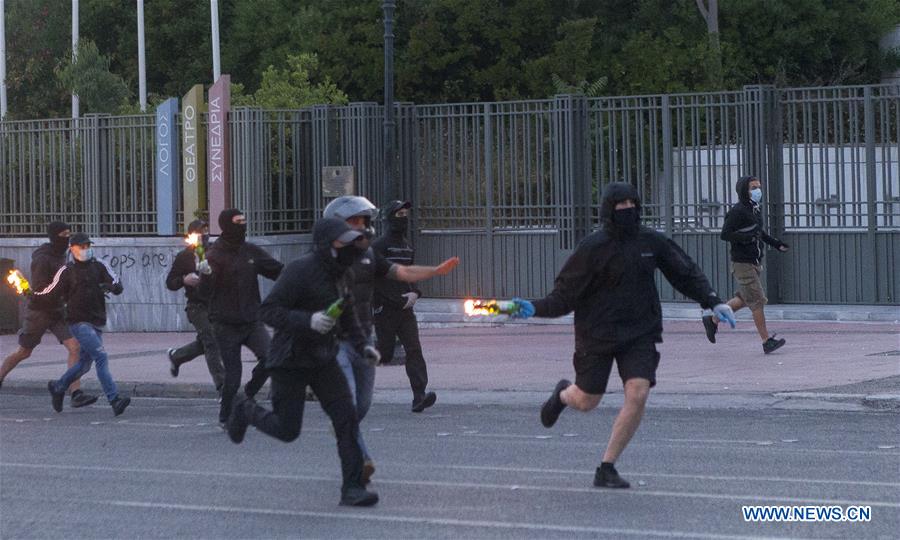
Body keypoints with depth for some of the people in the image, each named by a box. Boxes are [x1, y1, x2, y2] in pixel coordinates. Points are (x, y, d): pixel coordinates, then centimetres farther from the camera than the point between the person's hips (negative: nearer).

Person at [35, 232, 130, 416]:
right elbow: (52, 293, 8)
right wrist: (32, 295, -4)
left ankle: (58, 387, 37)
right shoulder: (66, 272, 1)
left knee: (84, 363, 14)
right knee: (101, 357, -18)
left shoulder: (99, 266, 9)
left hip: (97, 323, 5)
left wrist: (111, 286, -20)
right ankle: (114, 400, -24)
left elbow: (118, 287, 2)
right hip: (79, 322, -5)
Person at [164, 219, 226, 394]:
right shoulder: (183, 257, 0)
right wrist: (184, 280, -17)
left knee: (204, 344, 14)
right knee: (211, 343, -16)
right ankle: (222, 386, -20)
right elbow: (170, 283, 3)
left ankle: (175, 356, 42)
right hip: (196, 306, -5)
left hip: (214, 305, 5)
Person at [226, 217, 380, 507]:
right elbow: (268, 311, -23)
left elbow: (348, 315, 20)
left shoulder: (344, 275, 3)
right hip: (291, 360, -6)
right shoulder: (301, 271, -21)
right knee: (287, 430, 2)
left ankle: (352, 488, -5)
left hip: (324, 359, 6)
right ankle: (246, 410, 32)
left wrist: (362, 345, 5)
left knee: (346, 418, -8)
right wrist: (308, 321, -35)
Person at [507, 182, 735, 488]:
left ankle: (606, 469, -2)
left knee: (638, 395, -15)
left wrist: (712, 302, 1)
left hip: (640, 333, 3)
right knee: (586, 401, 7)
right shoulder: (594, 247, -11)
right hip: (597, 334, -2)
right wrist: (535, 309, -25)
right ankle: (563, 394, 49)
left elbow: (686, 274, 12)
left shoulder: (651, 242, 0)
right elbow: (566, 293, -10)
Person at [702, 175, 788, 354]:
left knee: (744, 299, 17)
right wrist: (747, 237, -29)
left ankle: (713, 319, 31)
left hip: (755, 262, 9)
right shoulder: (737, 211, -15)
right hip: (743, 263, -9)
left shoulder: (755, 210, 12)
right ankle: (767, 341, -6)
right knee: (757, 300, -9)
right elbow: (725, 234, -20)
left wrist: (776, 243, 18)